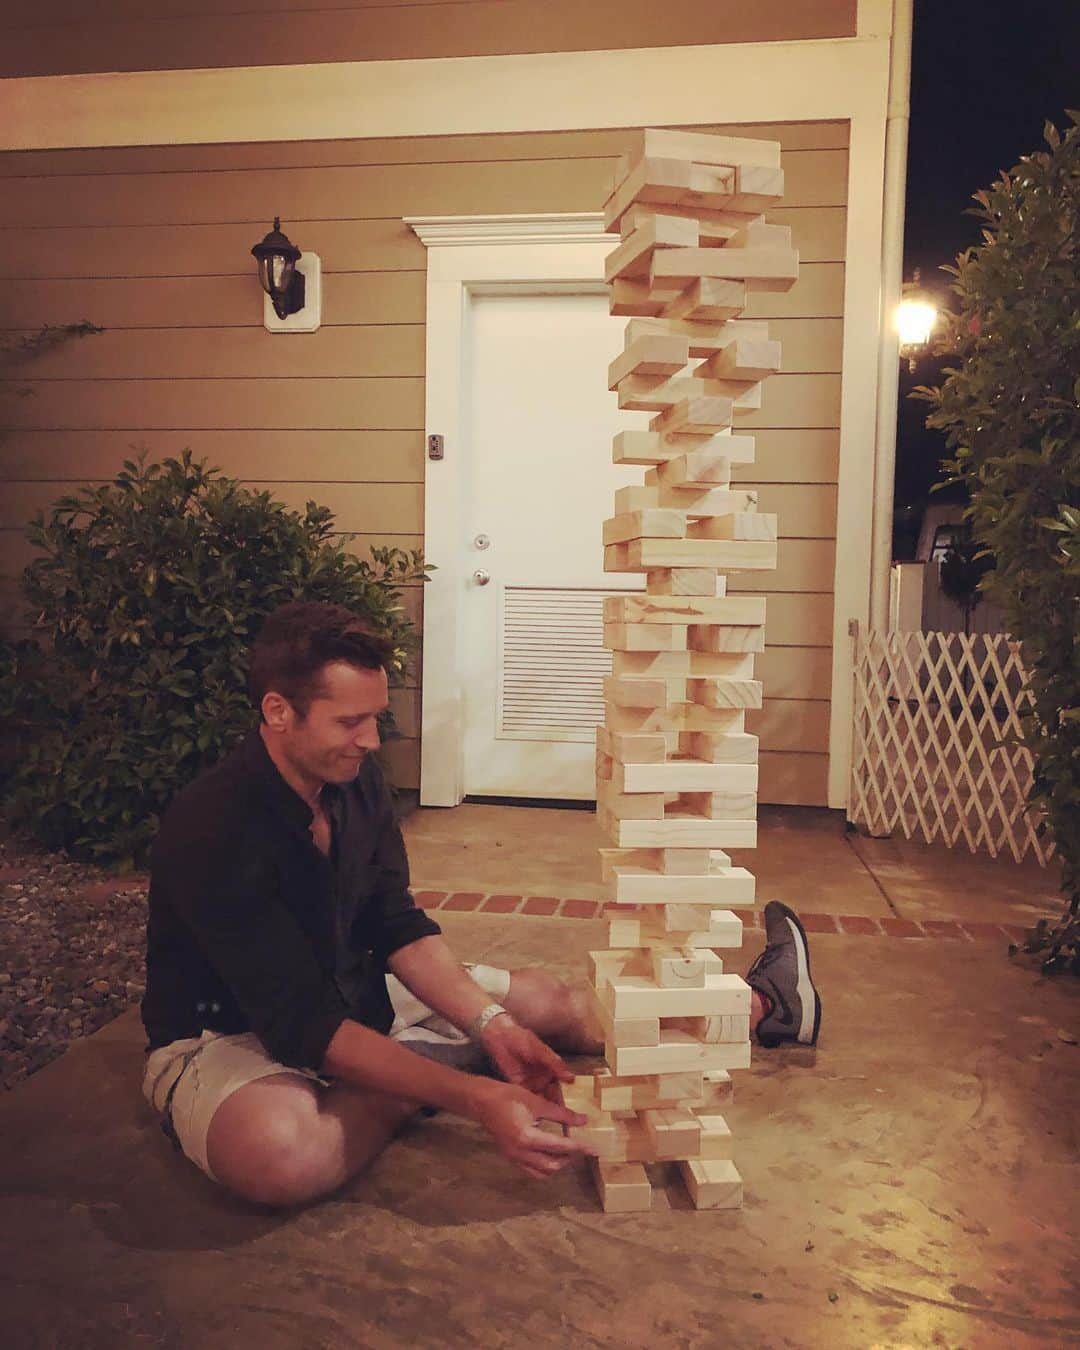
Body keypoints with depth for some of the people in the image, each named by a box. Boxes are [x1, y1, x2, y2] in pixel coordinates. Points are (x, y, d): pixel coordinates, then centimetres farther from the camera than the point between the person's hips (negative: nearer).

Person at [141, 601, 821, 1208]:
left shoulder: (356, 779, -8)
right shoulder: (214, 831, -31)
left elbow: (399, 926, -2)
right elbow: (305, 1027, -33)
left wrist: (491, 1024, -16)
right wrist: (477, 1098, -39)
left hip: (349, 995, 7)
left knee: (546, 998, 3)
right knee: (272, 1152, -42)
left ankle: (761, 1006, 21)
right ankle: (449, 1069, -13)